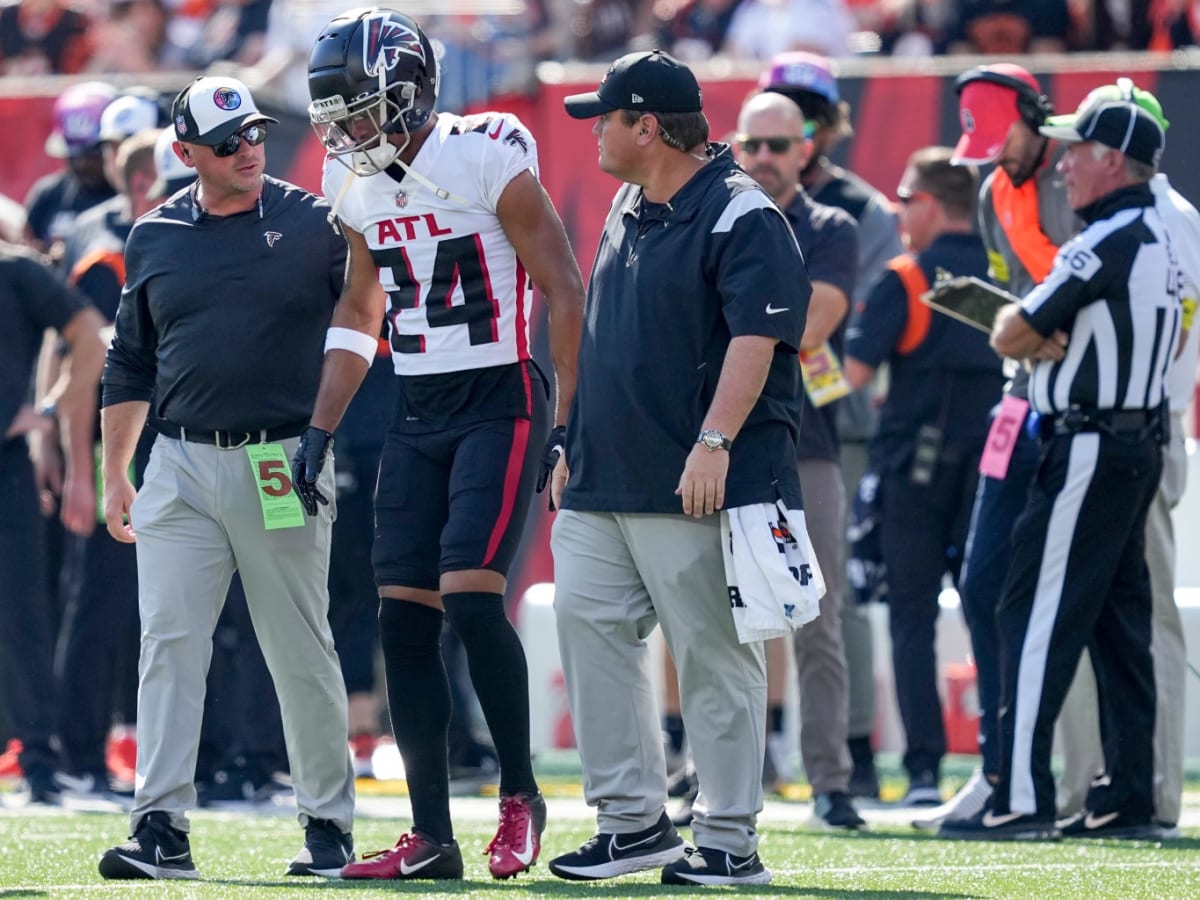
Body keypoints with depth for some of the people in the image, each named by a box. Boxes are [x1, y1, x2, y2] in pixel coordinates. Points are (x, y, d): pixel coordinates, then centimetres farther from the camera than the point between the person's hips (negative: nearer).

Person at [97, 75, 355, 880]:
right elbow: (129, 365, 18)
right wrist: (114, 475, 15)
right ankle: (162, 828, -7)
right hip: (181, 469, 2)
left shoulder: (313, 224, 2)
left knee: (303, 654, 3)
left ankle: (329, 825, 13)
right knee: (169, 645, -6)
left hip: (282, 471, -2)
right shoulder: (156, 238, 10)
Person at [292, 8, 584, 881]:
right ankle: (431, 836, 6)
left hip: (502, 402, -7)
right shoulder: (357, 183, 7)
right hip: (418, 414, 7)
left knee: (470, 597, -18)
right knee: (404, 615, 1)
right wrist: (319, 432, 14)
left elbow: (565, 290, -10)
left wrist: (568, 421, -13)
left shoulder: (487, 161, -14)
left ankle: (521, 794, 2)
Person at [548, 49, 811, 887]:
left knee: (714, 657, -3)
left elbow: (756, 338, -19)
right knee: (589, 627, 3)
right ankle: (634, 820, 9)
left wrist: (714, 443, -29)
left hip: (693, 488, -9)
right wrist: (576, 446, 22)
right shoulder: (627, 209, 17)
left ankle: (730, 842, 1)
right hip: (604, 485, 9)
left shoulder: (740, 215, -11)